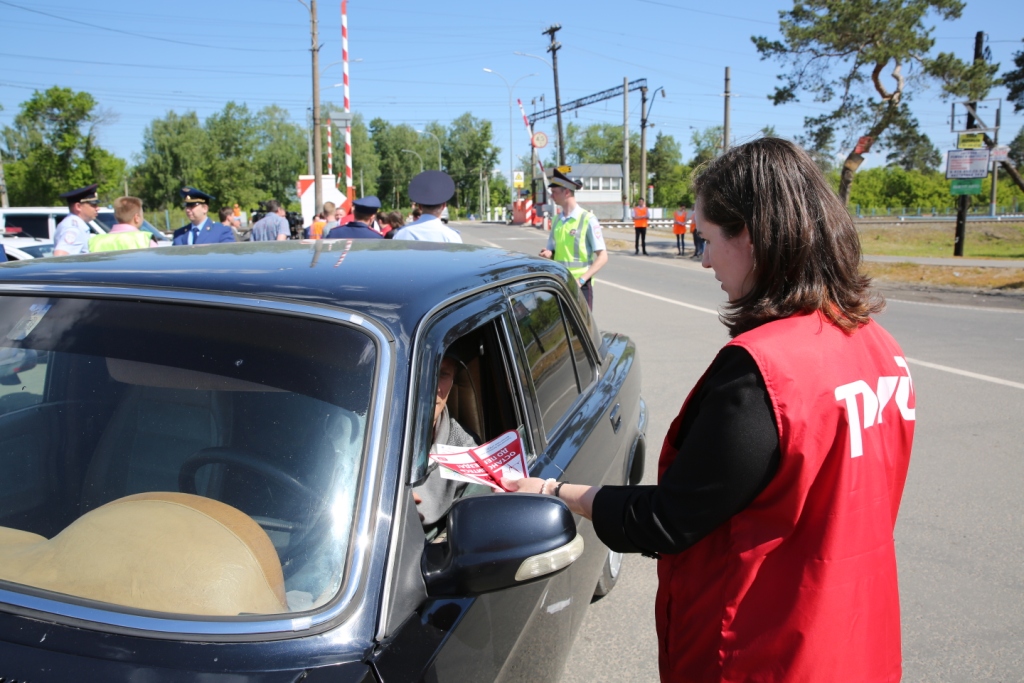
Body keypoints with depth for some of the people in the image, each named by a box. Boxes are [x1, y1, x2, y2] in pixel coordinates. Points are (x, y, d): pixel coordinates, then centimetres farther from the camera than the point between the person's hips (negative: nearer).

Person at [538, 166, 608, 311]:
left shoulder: (587, 219, -9)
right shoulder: (556, 220, 8)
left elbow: (602, 257, -9)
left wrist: (581, 280, -17)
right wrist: (548, 254, -5)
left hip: (580, 286, -5)